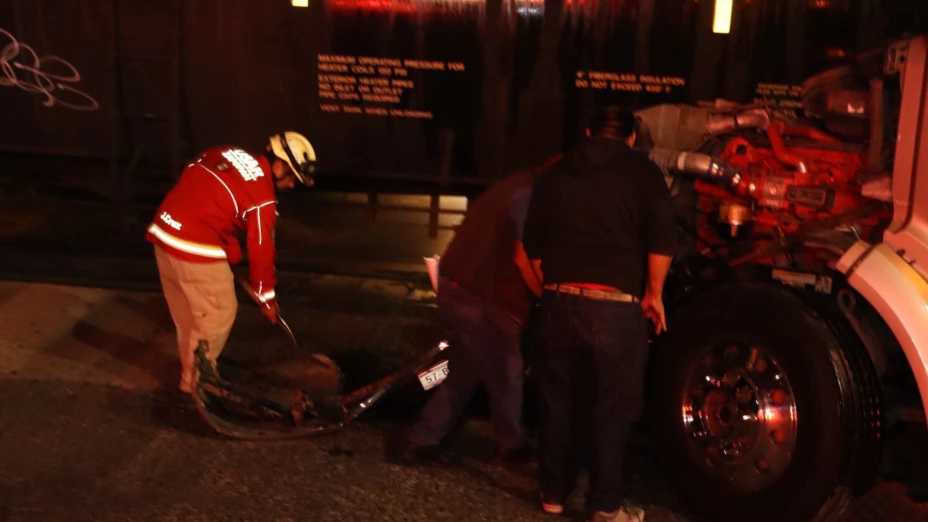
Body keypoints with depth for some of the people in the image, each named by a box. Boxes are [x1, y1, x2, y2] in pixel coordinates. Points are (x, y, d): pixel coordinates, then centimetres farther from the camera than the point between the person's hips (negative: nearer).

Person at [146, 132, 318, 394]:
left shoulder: (226, 154, 10)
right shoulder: (262, 197, -11)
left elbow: (188, 179, 17)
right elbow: (261, 249, -5)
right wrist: (267, 296, 7)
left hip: (163, 231, 9)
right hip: (196, 249, -9)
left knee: (186, 313, 22)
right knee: (219, 314, 7)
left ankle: (192, 368, 36)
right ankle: (196, 379, 18)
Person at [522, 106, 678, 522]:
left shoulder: (555, 174, 14)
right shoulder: (642, 172, 2)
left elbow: (533, 242, 18)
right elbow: (662, 239, -8)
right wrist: (653, 294, 3)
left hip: (558, 303, 4)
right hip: (616, 308, -3)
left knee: (557, 402, 15)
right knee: (612, 408, 6)